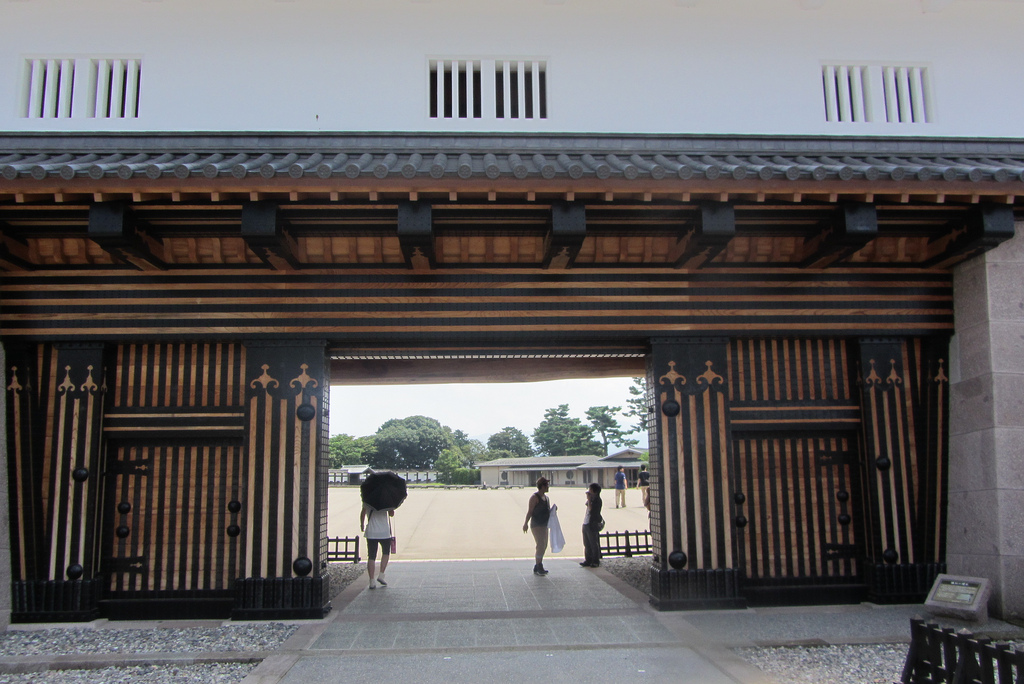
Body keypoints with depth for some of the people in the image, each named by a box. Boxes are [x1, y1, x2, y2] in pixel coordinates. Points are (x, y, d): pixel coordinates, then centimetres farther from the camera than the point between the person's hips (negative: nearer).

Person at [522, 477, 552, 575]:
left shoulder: (546, 497, 16)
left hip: (544, 525, 9)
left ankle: (537, 567, 19)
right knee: (541, 545, -16)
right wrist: (526, 523, -26)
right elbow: (530, 511, -17)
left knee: (544, 546, 11)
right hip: (536, 525, -9)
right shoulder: (535, 497, -11)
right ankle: (539, 567, -13)